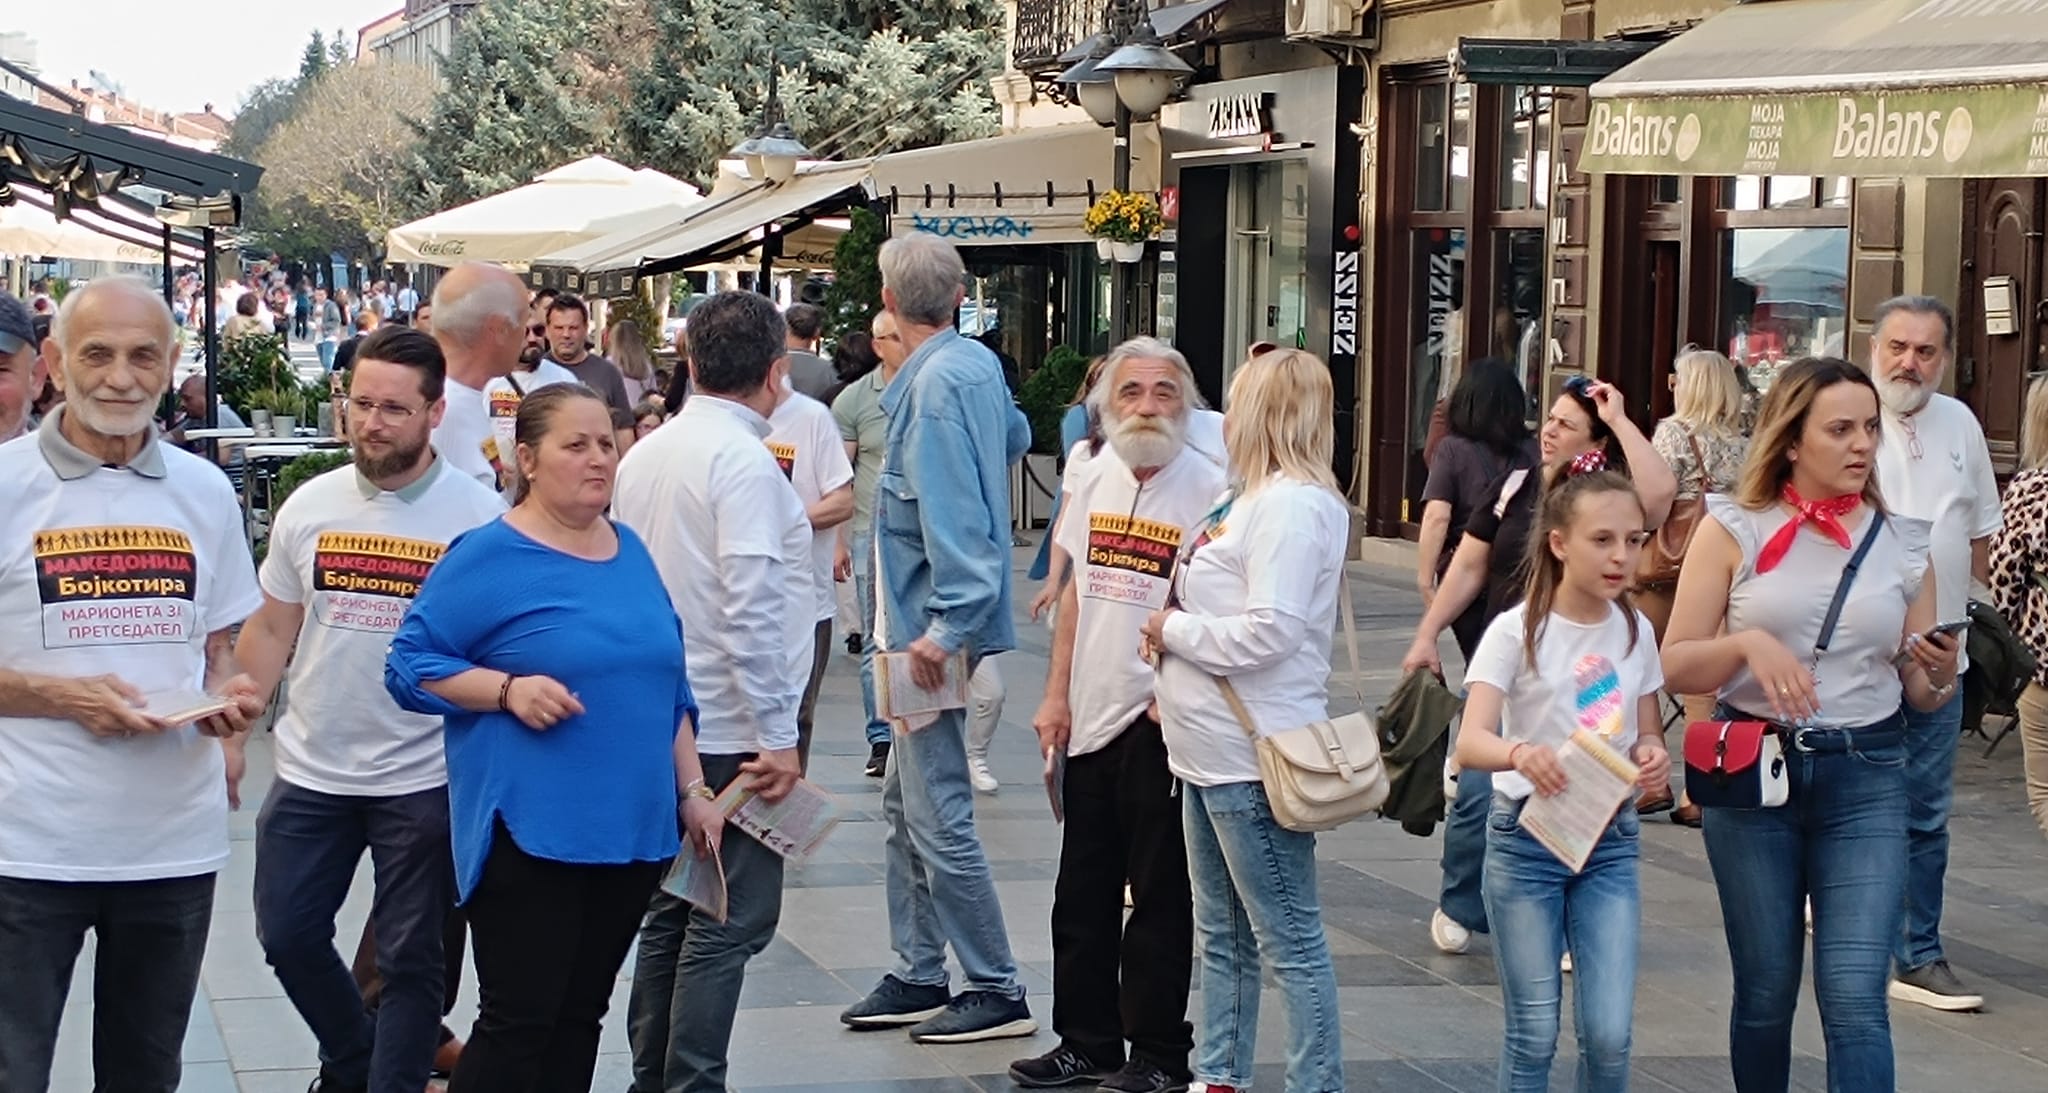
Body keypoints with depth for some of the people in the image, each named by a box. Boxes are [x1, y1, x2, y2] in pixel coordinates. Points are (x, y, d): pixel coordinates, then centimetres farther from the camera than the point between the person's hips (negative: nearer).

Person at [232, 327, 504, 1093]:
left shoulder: (478, 516, -10)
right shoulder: (309, 505, 1)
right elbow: (270, 632, 9)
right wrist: (227, 729, 2)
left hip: (423, 779, -4)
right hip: (310, 771, 4)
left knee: (411, 958, 7)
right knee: (287, 935, 13)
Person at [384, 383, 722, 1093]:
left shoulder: (631, 552, 12)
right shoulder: (488, 558, -8)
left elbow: (667, 686, 18)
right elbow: (411, 666, -8)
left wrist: (692, 790, 12)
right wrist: (508, 689, -20)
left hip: (632, 830, 6)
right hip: (530, 834, -6)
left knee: (579, 1017, 12)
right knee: (518, 1024, -6)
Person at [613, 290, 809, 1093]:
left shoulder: (644, 456, 10)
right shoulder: (744, 461, -15)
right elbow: (752, 608, -21)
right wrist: (777, 736, -18)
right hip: (732, 731, -8)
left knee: (672, 908, 16)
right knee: (732, 921, -3)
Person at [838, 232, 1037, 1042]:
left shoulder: (936, 382, -19)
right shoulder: (977, 363, 9)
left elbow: (953, 513, -25)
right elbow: (1015, 437, 27)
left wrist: (947, 624, -26)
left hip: (934, 618, -10)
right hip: (924, 620, 10)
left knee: (938, 815, -6)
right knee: (906, 804, 16)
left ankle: (997, 993, 1)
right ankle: (918, 976, 23)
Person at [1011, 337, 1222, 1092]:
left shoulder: (1208, 492, -11)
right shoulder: (1095, 479, 8)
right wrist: (1057, 695, 11)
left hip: (1159, 720, -6)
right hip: (1091, 715, 6)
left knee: (1160, 895, 3)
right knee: (1083, 893, 13)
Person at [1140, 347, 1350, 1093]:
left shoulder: (1292, 505, -17)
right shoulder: (1254, 497, 13)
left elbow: (1269, 632, -25)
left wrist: (1173, 631, -12)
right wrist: (1173, 674, 3)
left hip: (1254, 755, -11)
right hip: (1212, 748, 11)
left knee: (1289, 943, -4)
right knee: (1220, 938, 17)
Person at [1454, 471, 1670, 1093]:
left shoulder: (1635, 630, 2)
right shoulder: (1517, 631, -12)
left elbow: (1647, 737, 12)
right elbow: (1470, 742, -24)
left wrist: (1653, 759, -13)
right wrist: (1520, 754, -46)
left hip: (1611, 841, 3)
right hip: (1526, 837, -3)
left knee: (1609, 1035, -5)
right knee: (1534, 1034, 2)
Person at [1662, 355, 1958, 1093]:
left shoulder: (1902, 544, 5)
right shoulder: (1734, 530, -2)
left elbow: (1923, 696, 12)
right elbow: (1676, 667, -2)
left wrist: (1941, 674, -11)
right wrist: (1747, 643, -20)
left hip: (1866, 779, 1)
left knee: (1855, 999, -9)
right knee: (1765, 995, 9)